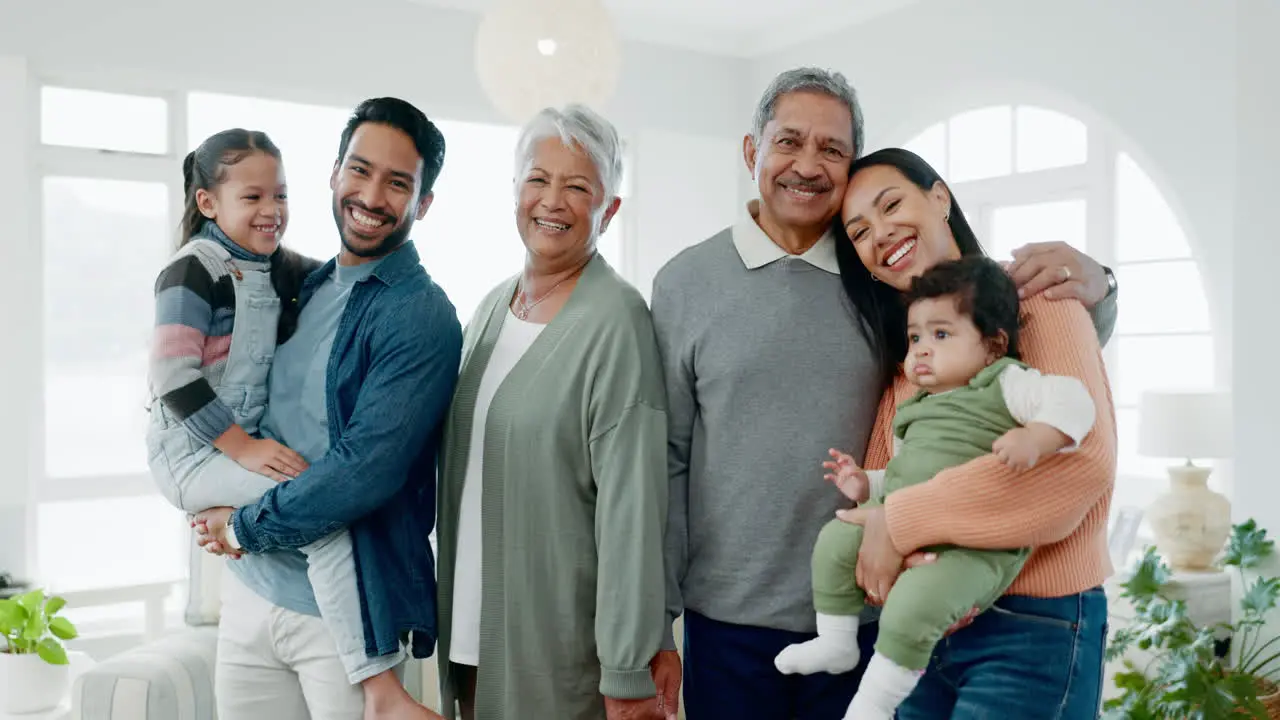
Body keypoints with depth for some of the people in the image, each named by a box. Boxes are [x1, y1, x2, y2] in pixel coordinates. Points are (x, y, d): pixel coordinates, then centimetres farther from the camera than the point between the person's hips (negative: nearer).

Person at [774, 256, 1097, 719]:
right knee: (836, 538, 7)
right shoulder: (916, 409, 21)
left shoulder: (1004, 384, -3)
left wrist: (1035, 440, -32)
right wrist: (867, 486, 17)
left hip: (972, 548, -9)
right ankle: (836, 644, 21)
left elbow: (1072, 400, -17)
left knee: (913, 603, -29)